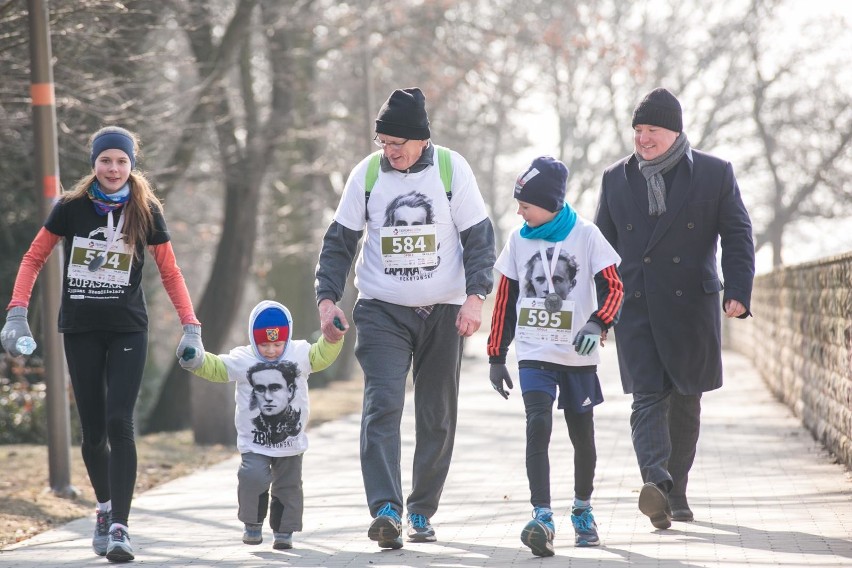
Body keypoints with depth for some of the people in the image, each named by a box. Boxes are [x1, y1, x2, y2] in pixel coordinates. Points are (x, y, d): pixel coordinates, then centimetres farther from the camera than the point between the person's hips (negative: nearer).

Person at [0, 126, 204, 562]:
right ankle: (105, 507, 30)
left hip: (128, 330, -1)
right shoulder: (71, 208, -2)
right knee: (93, 430, 5)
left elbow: (170, 273, 4)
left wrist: (190, 326, -6)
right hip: (81, 330, 1)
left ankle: (118, 528, -17)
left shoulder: (146, 212, -1)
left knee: (120, 423, -15)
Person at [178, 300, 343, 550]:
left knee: (288, 486, 8)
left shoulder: (300, 354, -2)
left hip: (291, 443, 2)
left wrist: (333, 338, -13)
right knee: (253, 477, -21)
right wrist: (195, 361, -21)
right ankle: (252, 523, 2)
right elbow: (215, 368, -4)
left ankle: (284, 531, 24)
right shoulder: (241, 360, -7)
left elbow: (323, 355, 5)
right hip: (254, 443, -2)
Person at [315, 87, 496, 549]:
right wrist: (327, 298, -4)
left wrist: (475, 296, -12)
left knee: (437, 418, 6)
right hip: (382, 312, -1)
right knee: (382, 406, -17)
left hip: (443, 313, 1)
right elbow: (339, 241, 6)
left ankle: (421, 510, 20)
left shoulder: (451, 169, -3)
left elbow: (479, 237, 0)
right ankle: (386, 510, -26)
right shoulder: (367, 173, -1)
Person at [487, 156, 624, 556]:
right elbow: (505, 300, 11)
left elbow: (612, 287, -5)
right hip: (534, 355, 1)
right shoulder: (518, 240, 5)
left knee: (582, 434, 11)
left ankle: (583, 510, 33)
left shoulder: (585, 235, -4)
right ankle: (542, 518, -24)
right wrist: (496, 356, 10)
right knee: (538, 427, -17)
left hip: (578, 356, -1)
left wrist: (597, 323, -25)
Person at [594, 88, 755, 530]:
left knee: (685, 400, 7)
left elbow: (737, 236, 0)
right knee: (647, 397, -14)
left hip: (691, 306, 0)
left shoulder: (715, 174, 3)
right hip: (635, 307, 0)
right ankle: (656, 482, -29)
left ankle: (676, 493, 18)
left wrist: (738, 291, -13)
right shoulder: (616, 178, 10)